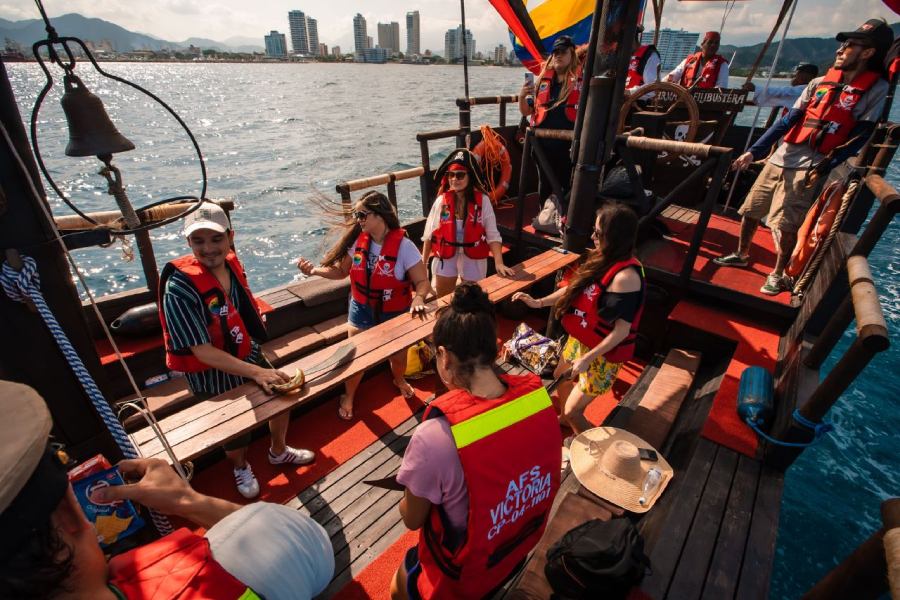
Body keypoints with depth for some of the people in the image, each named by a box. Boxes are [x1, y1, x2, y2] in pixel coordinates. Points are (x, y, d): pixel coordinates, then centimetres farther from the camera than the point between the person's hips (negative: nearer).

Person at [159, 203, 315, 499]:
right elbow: (203, 351, -30)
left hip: (250, 356, 6)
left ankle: (279, 451, 50)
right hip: (212, 376, -6)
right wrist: (256, 372, -36)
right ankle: (241, 468, 53)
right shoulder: (179, 288, -29)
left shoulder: (232, 263, -10)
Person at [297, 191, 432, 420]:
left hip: (395, 314, -2)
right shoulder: (357, 240, -8)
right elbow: (341, 271, 2)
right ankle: (349, 396, 41)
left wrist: (418, 298, -42)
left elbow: (422, 282, -20)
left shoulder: (403, 245, -21)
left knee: (398, 356, 19)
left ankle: (399, 380, 56)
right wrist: (314, 270, -14)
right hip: (361, 310, 2)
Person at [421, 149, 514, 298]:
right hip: (445, 259, 1)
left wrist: (498, 263, -24)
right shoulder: (441, 201, -7)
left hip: (473, 259, -1)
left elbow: (493, 235, -13)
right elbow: (429, 234, 1)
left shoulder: (482, 201, -12)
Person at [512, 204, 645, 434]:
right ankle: (564, 418, 58)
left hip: (602, 355, -9)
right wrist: (539, 302, -3)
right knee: (560, 381, 30)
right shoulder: (604, 259, -6)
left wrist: (587, 359, -23)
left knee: (573, 412, 1)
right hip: (578, 340, 9)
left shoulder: (625, 277, -32)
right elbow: (575, 287, 5)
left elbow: (622, 330, -27)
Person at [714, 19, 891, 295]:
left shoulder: (875, 89, -1)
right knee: (750, 210, 8)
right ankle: (741, 255, 29)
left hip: (808, 168, -5)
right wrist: (754, 151, -4)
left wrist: (824, 168, -16)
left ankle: (778, 275, 9)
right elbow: (788, 120, 7)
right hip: (780, 158, 5)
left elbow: (859, 137, -5)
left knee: (784, 225, -9)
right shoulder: (820, 83, 11)